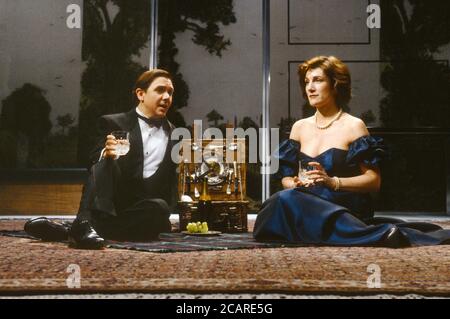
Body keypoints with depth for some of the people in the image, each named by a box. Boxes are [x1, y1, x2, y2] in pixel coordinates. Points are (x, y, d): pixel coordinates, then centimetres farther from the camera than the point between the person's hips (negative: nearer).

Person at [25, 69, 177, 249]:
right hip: (108, 203, -2)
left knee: (160, 208, -34)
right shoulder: (113, 123, 7)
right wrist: (105, 154, -26)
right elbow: (94, 162, -5)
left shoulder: (174, 134, 18)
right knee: (106, 161, -28)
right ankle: (84, 224, -48)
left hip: (146, 206, 2)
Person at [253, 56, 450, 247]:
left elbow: (374, 180, -3)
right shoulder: (299, 127, 18)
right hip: (307, 207, 6)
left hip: (344, 210, -6)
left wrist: (332, 182, -16)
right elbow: (286, 177, 18)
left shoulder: (353, 126, 3)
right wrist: (295, 185, -6)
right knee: (285, 197, -31)